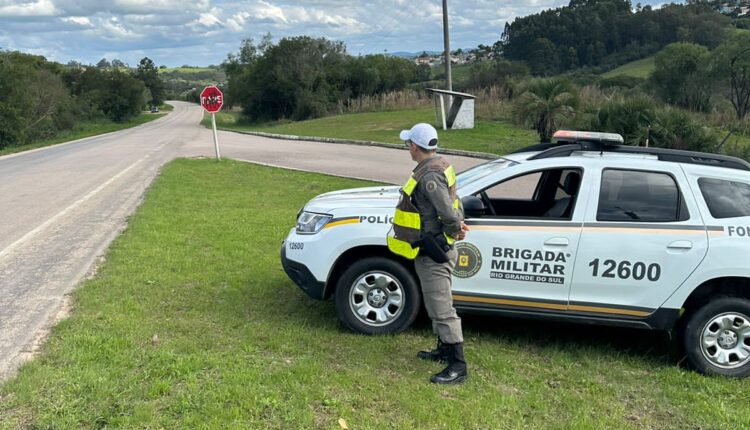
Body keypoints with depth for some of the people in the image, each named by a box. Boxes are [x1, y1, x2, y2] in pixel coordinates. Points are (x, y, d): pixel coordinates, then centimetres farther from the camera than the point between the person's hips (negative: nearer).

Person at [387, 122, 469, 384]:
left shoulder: (429, 175, -23)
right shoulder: (441, 166, 9)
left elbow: (449, 214, -27)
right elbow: (454, 207, 15)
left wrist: (454, 229, -8)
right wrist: (458, 226, 1)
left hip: (433, 254, -11)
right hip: (436, 250, 11)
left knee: (442, 309, -5)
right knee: (436, 306, 22)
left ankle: (458, 366, 2)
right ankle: (444, 350, 36)